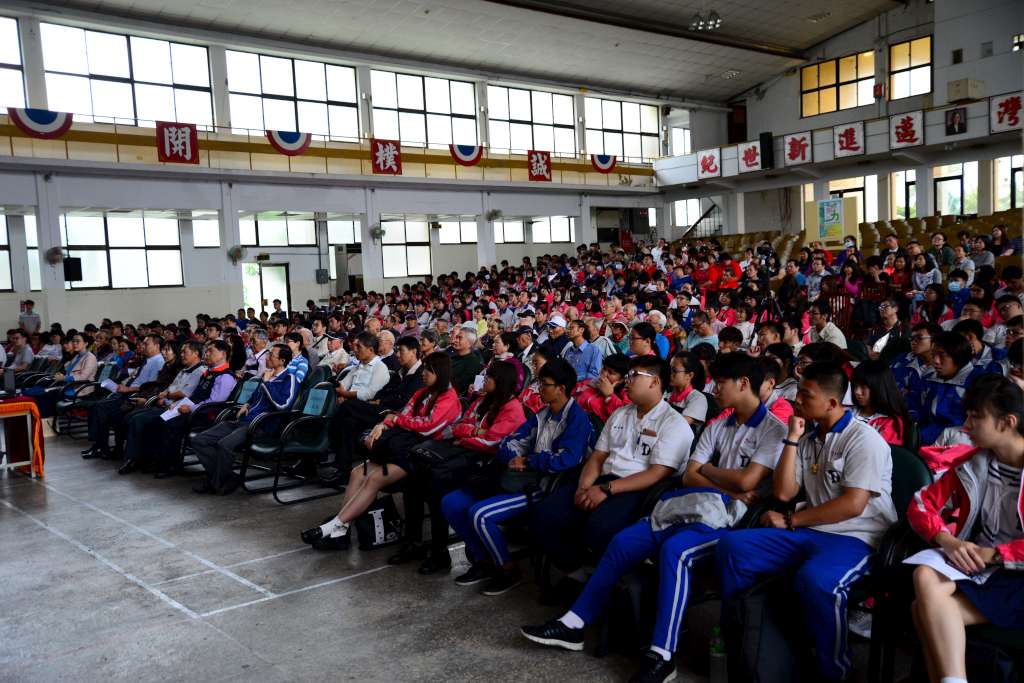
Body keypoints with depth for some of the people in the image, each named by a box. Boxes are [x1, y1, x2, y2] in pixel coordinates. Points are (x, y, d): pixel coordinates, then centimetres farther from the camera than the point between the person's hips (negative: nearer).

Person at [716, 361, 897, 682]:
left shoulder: (863, 439, -9)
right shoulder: (808, 439, 15)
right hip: (810, 533, 7)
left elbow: (852, 505, -18)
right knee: (732, 546, -9)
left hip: (855, 538, -7)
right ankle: (735, 638, 6)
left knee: (815, 579, -39)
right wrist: (792, 439, 0)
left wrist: (790, 521, -12)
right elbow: (783, 493, 6)